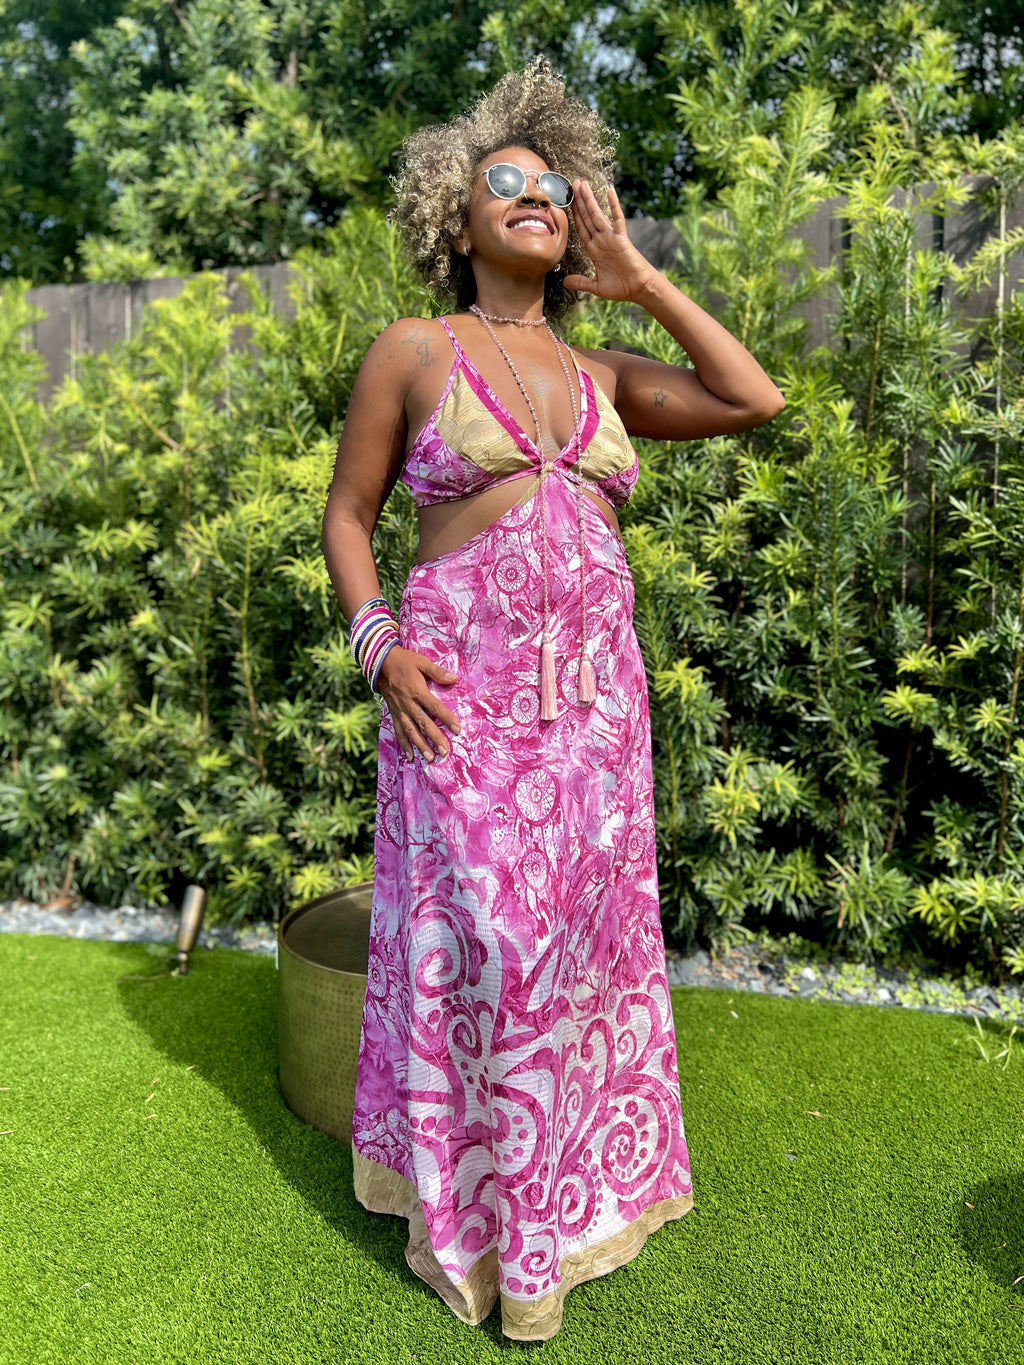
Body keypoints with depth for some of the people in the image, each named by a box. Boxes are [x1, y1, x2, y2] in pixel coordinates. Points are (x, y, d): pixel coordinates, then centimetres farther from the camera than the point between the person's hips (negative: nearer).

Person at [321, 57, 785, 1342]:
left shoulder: (601, 376, 14)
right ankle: (466, 1206, 22)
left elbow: (755, 399, 7)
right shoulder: (413, 349, 3)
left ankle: (565, 1187, 32)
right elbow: (346, 514, 4)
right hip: (464, 690, -4)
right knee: (480, 937, -2)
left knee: (575, 929, 10)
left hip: (591, 693, 4)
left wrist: (642, 280, 10)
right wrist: (378, 642, -12)